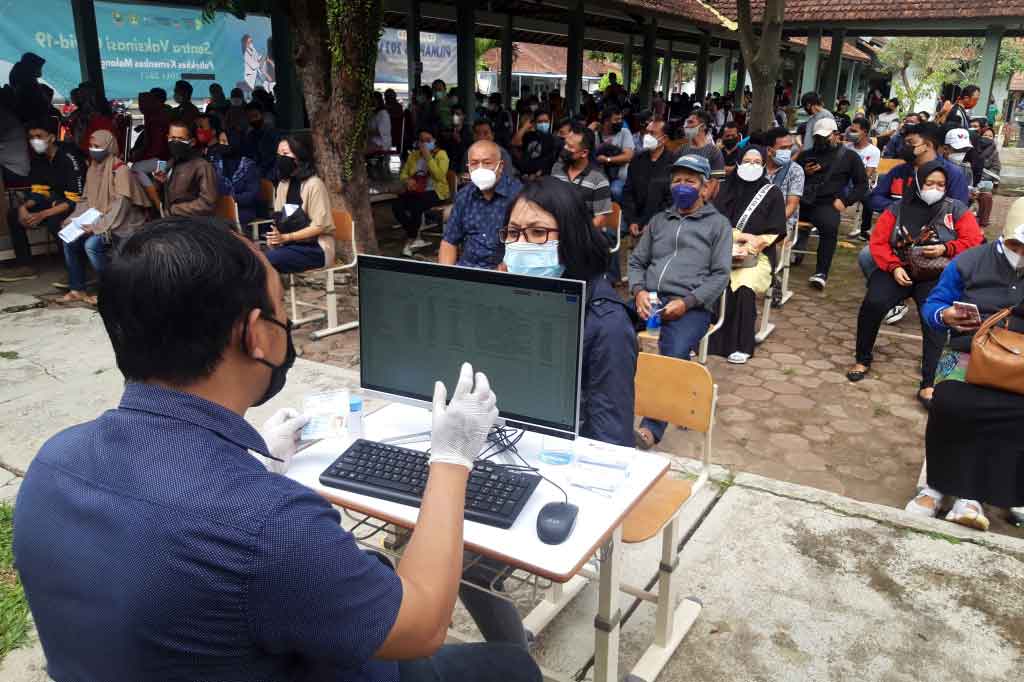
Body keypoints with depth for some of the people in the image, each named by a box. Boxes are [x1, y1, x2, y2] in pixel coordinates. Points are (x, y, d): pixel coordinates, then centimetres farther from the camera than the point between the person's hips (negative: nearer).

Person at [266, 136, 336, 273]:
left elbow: (319, 226, -15)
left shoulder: (314, 184, -10)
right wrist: (275, 237, -8)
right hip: (291, 245, 6)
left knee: (268, 259, -28)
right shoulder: (282, 185, 14)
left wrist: (286, 237, -18)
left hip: (315, 248, -6)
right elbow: (280, 220, 14)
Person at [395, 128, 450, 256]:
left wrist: (428, 157, -17)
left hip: (434, 192, -5)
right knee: (396, 206, -23)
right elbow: (403, 173, 15)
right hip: (416, 191, 5)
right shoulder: (413, 154, 15)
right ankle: (416, 238, -11)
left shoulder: (441, 154, -1)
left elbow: (439, 176, -16)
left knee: (415, 206, -34)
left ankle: (410, 241, -14)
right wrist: (408, 180, -9)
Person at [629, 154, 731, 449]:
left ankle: (652, 428, -31)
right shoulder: (659, 220, 25)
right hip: (649, 299, 4)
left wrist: (686, 303, -12)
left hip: (692, 305, -3)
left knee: (673, 355, -34)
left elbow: (720, 275, 3)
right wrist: (639, 292, -2)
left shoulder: (718, 224, 12)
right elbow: (637, 261, 21)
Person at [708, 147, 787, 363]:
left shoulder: (773, 193, 7)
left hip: (757, 254, -2)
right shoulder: (727, 188, 12)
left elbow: (775, 232, 2)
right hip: (724, 250, 2)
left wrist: (750, 246, -13)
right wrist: (742, 235, -8)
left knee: (744, 286, -32)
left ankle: (741, 346, -21)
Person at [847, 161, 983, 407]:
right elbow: (878, 242, 0)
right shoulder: (898, 209, 6)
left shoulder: (956, 209, 6)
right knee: (872, 303, -25)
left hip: (935, 275, -1)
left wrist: (945, 249, -17)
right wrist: (894, 267, -14)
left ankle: (928, 385, -25)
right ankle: (863, 360, -2)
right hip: (898, 270, 1)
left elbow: (973, 241, 0)